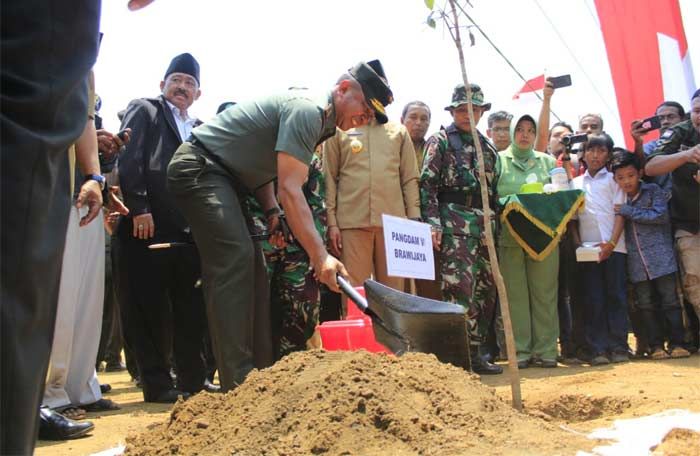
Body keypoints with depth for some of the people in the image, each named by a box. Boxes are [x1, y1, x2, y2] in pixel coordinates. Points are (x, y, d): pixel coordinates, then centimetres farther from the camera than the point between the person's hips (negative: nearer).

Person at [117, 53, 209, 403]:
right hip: (148, 225, -5)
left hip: (188, 229, 6)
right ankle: (157, 383, 6)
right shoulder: (144, 110, 7)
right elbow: (128, 159, -6)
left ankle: (192, 380, 13)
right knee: (150, 308, -1)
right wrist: (139, 208, -15)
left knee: (191, 308, 6)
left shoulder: (197, 129, 23)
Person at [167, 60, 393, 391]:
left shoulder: (321, 119, 13)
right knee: (235, 260, -21)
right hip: (199, 167, -11)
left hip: (221, 177, 11)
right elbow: (290, 189, -27)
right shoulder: (307, 109, -19)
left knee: (250, 271, 5)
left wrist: (271, 211, 0)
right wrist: (320, 256, -31)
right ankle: (239, 385, -23)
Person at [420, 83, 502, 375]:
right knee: (459, 287, -13)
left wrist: (495, 224, 13)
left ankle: (474, 351, 15)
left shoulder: (488, 147, 20)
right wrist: (433, 223, -15)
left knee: (485, 290, 7)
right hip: (454, 223, -6)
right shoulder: (440, 141, 4)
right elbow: (427, 184, -5)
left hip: (484, 225, 7)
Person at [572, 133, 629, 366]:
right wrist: (577, 242, -2)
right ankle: (598, 349, 2)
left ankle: (618, 347, 3)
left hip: (613, 246, -2)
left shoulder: (613, 179, 10)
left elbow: (620, 213, 2)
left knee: (616, 295, -2)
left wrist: (611, 243, -10)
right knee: (593, 299, 0)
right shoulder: (575, 183, 16)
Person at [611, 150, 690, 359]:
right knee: (646, 305, 5)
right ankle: (656, 346, 11)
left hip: (660, 257, -3)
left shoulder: (653, 191, 1)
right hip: (636, 263, 4)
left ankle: (676, 343, 7)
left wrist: (628, 211, -12)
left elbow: (660, 215, -13)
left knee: (670, 301, 0)